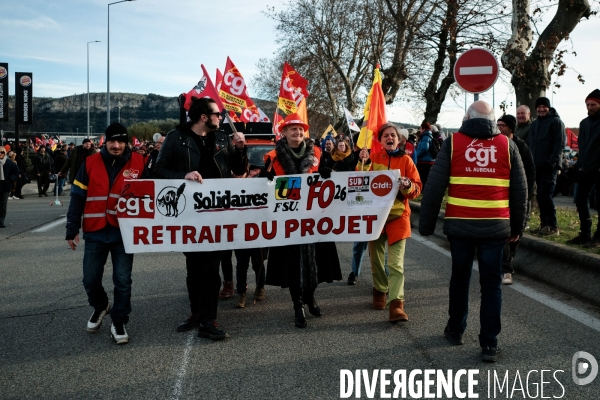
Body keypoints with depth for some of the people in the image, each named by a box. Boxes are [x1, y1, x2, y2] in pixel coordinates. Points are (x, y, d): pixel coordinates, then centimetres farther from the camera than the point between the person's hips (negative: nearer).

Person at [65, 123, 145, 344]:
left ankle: (118, 322, 17)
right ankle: (100, 306, 39)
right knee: (90, 279, 10)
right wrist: (72, 230, 0)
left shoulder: (138, 163, -2)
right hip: (95, 232, 2)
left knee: (122, 280, 1)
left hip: (124, 232, -2)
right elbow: (77, 197, 3)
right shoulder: (91, 163, 1)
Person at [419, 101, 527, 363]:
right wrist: (517, 227, 17)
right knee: (491, 283, 6)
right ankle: (489, 344, 7)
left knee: (460, 277, 17)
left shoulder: (453, 142, 0)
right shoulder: (507, 145, 5)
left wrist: (426, 224, 4)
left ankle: (455, 330, 30)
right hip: (495, 226, 0)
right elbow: (520, 191, 8)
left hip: (459, 225, 0)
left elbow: (434, 187, -3)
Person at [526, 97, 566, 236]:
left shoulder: (556, 121, -3)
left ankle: (553, 226, -5)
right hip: (537, 166, 7)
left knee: (545, 195, -11)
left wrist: (552, 161, -18)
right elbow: (529, 144, 19)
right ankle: (544, 224, 15)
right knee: (540, 196, 8)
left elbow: (560, 143, -10)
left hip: (550, 166, -7)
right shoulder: (534, 124, 19)